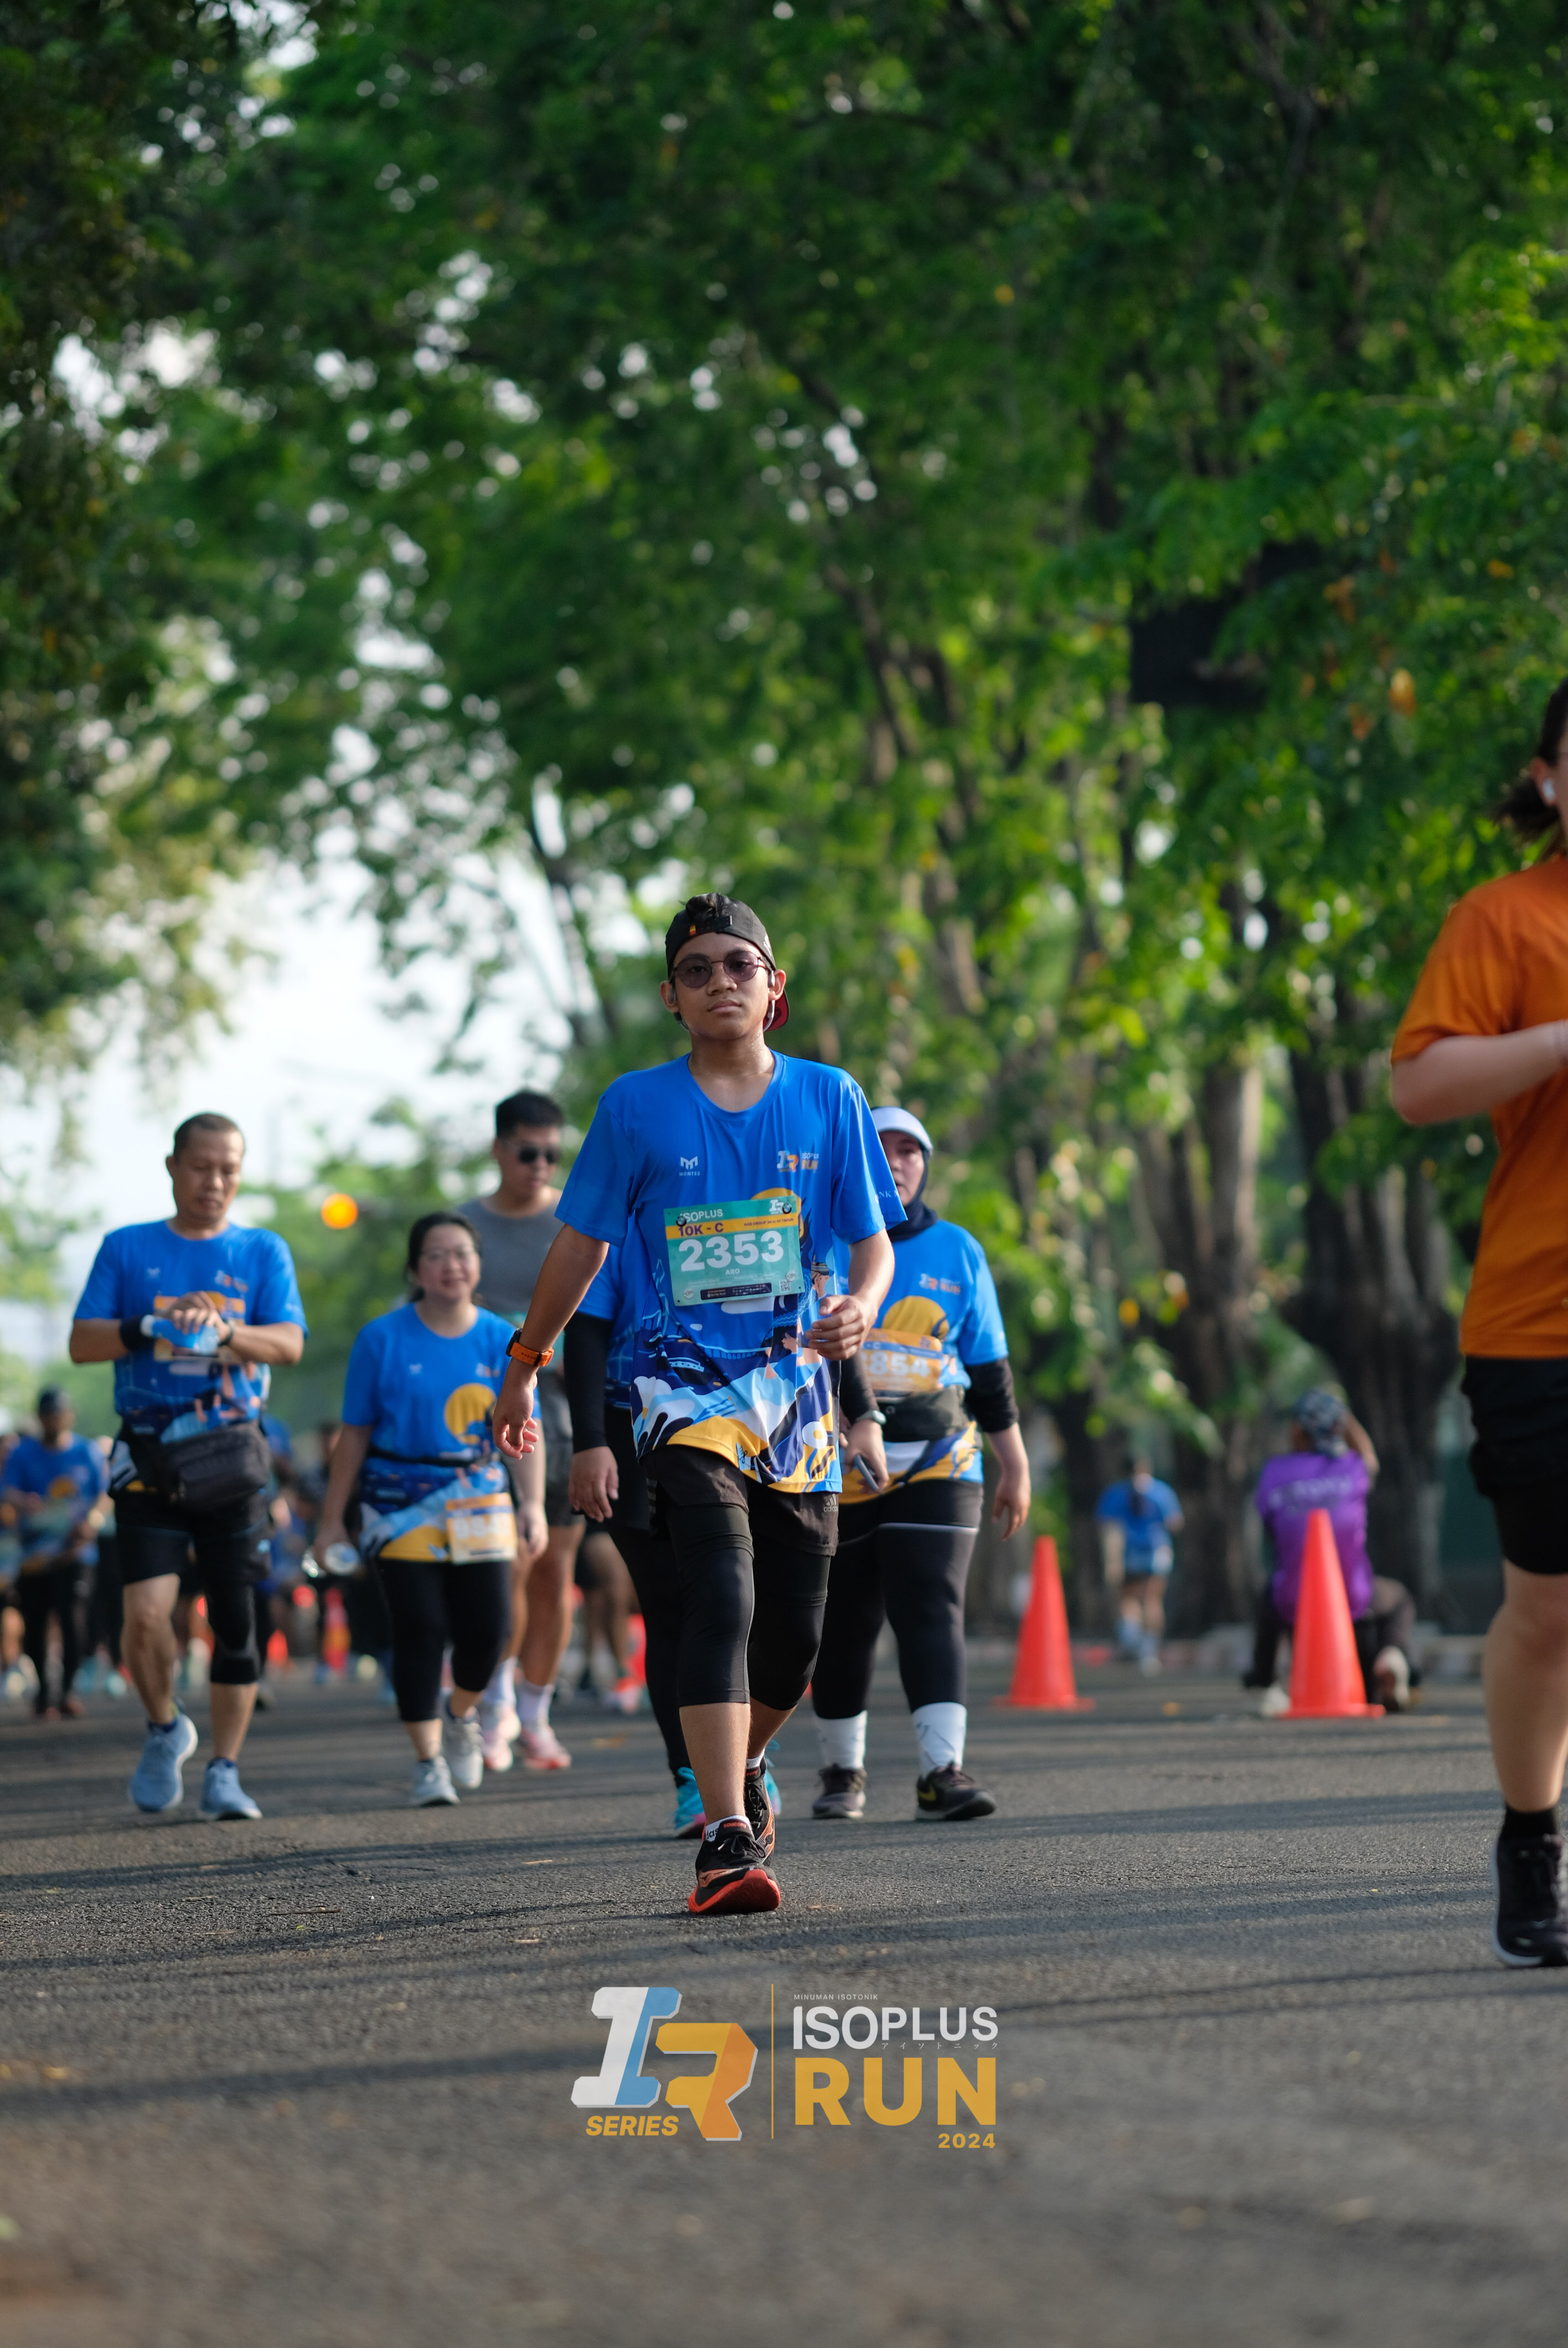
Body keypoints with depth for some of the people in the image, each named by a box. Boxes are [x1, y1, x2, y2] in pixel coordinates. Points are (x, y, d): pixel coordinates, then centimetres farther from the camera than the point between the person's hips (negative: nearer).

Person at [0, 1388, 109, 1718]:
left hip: (74, 1550, -1)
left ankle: (68, 1691, -13)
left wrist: (93, 1520, -14)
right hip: (34, 1551, 1)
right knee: (34, 1623, 1)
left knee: (69, 1614, -17)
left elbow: (105, 1493, 6)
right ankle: (42, 1690, 20)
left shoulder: (88, 1452, 6)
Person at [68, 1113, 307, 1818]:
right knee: (147, 1610, -15)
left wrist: (223, 1330, -23)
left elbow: (290, 1343, -4)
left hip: (230, 1460, 1)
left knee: (235, 1620, -1)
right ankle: (164, 1729, 12)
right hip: (148, 1459, -1)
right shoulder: (127, 1249, 10)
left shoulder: (263, 1252, 10)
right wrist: (156, 1323, -14)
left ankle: (224, 1772, 9)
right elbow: (82, 1342, 3)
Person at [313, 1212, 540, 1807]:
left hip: (480, 1501, 2)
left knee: (487, 1628, -4)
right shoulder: (383, 1339, -2)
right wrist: (333, 1518, 3)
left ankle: (461, 1715, 28)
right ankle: (428, 1762, 3)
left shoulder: (501, 1341, 3)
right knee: (419, 1631, -7)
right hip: (401, 1505, -2)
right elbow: (355, 1434, 2)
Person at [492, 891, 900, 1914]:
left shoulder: (829, 1098, 6)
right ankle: (726, 1840, -27)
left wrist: (858, 1310, -14)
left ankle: (739, 1770, 38)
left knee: (796, 1635, 8)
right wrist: (526, 1362, 17)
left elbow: (873, 1241, 8)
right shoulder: (638, 1106, 1)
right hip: (687, 1384, -3)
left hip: (795, 1382, 3)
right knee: (723, 1599, -21)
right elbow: (582, 1244, 12)